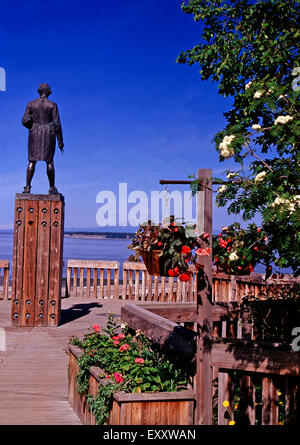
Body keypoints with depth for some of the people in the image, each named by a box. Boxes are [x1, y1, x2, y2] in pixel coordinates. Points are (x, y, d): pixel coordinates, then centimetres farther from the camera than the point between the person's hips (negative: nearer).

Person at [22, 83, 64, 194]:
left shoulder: (31, 104, 1)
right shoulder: (52, 105, -6)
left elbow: (25, 121, -1)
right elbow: (57, 123, -9)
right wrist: (60, 141, -5)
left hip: (35, 134, 2)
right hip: (49, 134, -1)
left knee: (32, 161, 9)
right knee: (49, 161, 7)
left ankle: (27, 187, 3)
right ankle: (52, 188, 7)